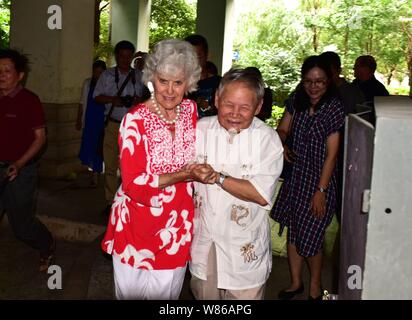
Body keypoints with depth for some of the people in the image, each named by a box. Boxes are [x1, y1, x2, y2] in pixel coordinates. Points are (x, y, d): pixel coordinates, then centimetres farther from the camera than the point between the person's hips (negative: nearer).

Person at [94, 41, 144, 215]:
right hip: (113, 124, 1)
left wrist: (137, 100, -11)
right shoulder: (107, 75, 8)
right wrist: (113, 99, -10)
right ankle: (111, 201, 11)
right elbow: (97, 97, 7)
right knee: (110, 165, 3)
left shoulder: (139, 76, 7)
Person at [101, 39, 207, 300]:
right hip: (138, 224, -3)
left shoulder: (190, 109, -1)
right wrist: (184, 175, -20)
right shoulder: (135, 119, -16)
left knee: (168, 293, 18)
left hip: (177, 225, 4)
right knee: (132, 291, 16)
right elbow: (134, 183, -19)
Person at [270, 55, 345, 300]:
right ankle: (296, 282, 36)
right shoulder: (297, 101, 1)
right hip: (295, 176, 5)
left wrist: (320, 191, -17)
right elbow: (283, 129, 11)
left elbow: (331, 154, -16)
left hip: (320, 179, -5)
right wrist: (281, 145, -13)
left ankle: (315, 287, 32)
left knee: (311, 237, 4)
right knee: (293, 232, 15)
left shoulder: (334, 108, -15)